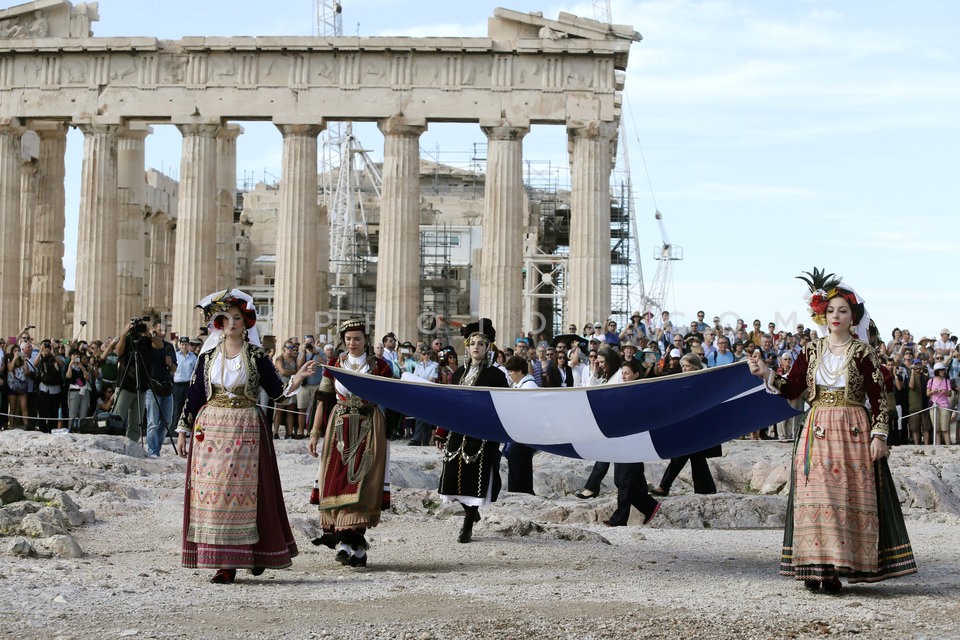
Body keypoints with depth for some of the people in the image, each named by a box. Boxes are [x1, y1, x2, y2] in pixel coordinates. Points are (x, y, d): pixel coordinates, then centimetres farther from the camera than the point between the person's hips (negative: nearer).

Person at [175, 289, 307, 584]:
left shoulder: (256, 355, 2)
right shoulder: (208, 356, 9)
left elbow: (275, 390, 2)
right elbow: (195, 394, 11)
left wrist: (297, 379, -15)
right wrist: (183, 429, 8)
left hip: (246, 432, -3)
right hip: (210, 430, 3)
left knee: (243, 492, -3)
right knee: (211, 492, -1)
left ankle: (252, 553, 5)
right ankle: (221, 559, 3)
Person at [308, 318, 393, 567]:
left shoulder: (380, 366, 2)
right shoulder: (334, 364, 7)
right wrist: (315, 433, 5)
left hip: (369, 430, -2)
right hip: (339, 429, 2)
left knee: (361, 484, -9)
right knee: (336, 482, -5)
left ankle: (354, 542, -9)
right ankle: (345, 541, -1)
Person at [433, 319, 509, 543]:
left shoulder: (495, 375, -1)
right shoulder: (459, 373, 14)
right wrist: (441, 433, 14)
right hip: (457, 432, 5)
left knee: (474, 478, -5)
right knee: (455, 476, 3)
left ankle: (468, 525, 7)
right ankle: (471, 512, 28)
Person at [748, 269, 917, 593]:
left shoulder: (862, 353, 0)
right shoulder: (811, 351, 9)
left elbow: (878, 397, -1)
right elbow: (791, 389, 7)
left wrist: (879, 435, -8)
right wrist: (766, 374, -9)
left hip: (853, 432, -2)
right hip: (817, 431, 2)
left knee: (848, 499, -4)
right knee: (815, 497, -3)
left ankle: (837, 568, -2)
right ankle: (816, 567, -2)